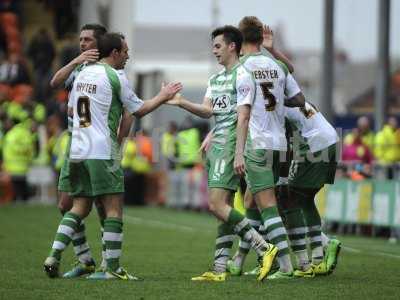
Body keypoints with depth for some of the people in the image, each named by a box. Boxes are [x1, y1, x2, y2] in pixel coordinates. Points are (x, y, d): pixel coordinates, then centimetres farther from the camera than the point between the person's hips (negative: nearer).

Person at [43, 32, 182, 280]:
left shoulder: (82, 74, 15)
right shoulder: (115, 76, -6)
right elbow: (139, 110, 0)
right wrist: (163, 97, 15)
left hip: (77, 151, 7)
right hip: (102, 152, -7)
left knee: (80, 207, 12)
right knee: (114, 208, -3)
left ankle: (54, 256, -1)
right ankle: (113, 268, -6)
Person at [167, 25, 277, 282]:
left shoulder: (242, 76, -8)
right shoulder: (216, 78, 19)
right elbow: (207, 110, 12)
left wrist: (238, 153, -19)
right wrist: (181, 103, -5)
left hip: (230, 145, -9)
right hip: (216, 145, 9)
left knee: (217, 205, -16)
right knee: (223, 207, 6)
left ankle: (265, 248, -13)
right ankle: (220, 270, 5)